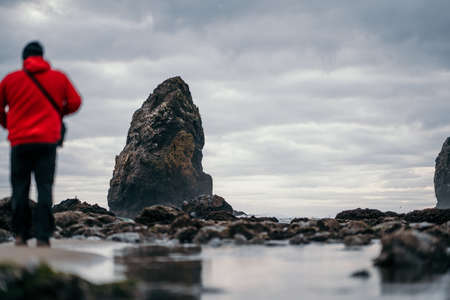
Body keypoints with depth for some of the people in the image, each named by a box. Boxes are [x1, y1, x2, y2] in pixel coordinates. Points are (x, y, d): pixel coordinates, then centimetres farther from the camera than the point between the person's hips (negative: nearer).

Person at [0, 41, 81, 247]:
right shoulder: (59, 78, 5)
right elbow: (74, 103, 9)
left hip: (19, 142, 0)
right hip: (47, 141, 0)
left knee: (20, 189, 9)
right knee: (45, 188, 0)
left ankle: (20, 235, 10)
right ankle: (43, 237, -7)